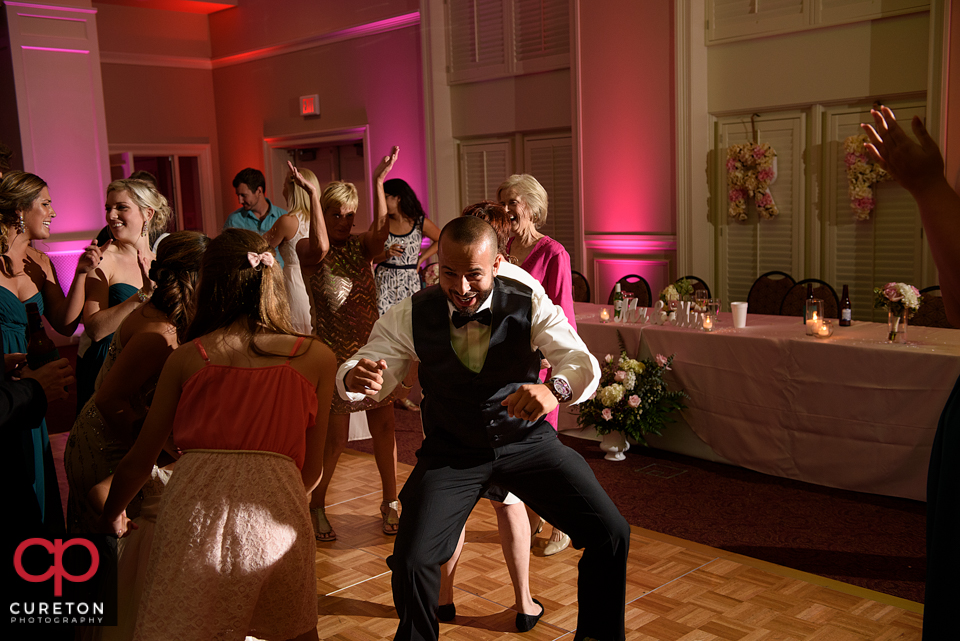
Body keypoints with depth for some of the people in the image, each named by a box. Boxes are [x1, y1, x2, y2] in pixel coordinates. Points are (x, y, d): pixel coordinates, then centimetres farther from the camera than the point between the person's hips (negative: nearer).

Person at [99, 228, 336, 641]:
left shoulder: (186, 358, 6)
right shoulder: (316, 358, 6)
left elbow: (141, 460, 14)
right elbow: (312, 468, 11)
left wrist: (111, 516, 33)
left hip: (194, 510, 0)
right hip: (276, 514, 1)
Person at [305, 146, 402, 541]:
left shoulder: (361, 246, 4)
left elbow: (381, 230, -18)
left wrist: (378, 182, -24)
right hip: (335, 355, -4)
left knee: (384, 428, 6)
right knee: (335, 438, 0)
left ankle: (390, 505, 22)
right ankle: (317, 508, 22)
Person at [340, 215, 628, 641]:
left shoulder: (530, 307, -13)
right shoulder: (412, 315, -9)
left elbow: (584, 363, -22)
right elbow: (372, 373, -8)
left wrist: (555, 389, -47)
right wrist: (355, 378, -35)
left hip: (526, 442, 0)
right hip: (450, 453, 0)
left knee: (611, 534, -13)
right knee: (410, 562, -19)